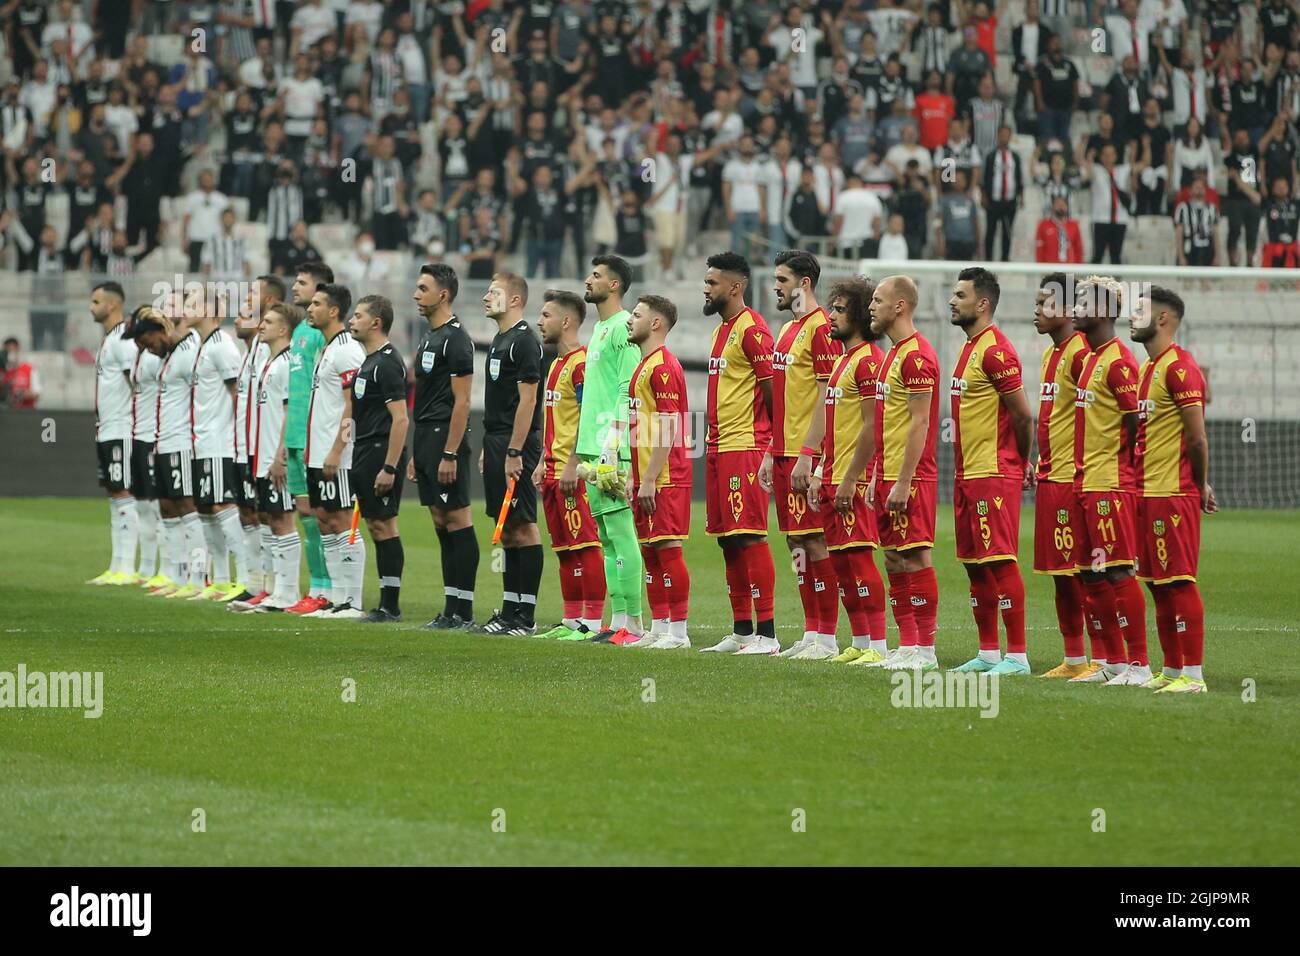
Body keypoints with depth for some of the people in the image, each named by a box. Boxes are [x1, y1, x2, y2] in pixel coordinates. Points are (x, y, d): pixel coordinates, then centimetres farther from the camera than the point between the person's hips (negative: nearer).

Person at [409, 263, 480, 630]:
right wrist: (416, 454, 20)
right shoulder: (428, 337, 17)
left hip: (446, 438, -10)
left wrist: (450, 454, -21)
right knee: (442, 523, 9)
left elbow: (462, 401, -17)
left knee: (457, 521, -7)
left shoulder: (455, 339, -12)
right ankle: (451, 609, 11)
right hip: (427, 440, 10)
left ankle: (463, 611, -7)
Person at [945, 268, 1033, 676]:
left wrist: (1019, 462, -2)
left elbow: (1023, 415, -15)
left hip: (994, 475, -10)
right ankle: (988, 653, 17)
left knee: (1000, 561, -10)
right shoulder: (971, 348, 16)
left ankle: (1017, 655, -9)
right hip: (968, 474, 10)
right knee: (974, 564, 11)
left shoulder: (995, 350, -15)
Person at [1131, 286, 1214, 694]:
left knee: (1179, 582, -8)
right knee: (1158, 584, 12)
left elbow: (1197, 438, -15)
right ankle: (1171, 670, 18)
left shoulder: (1180, 368, -14)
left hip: (1173, 495, -10)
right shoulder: (1147, 367, 17)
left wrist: (1201, 486, -5)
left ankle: (1193, 674, -7)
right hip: (1148, 493, 10)